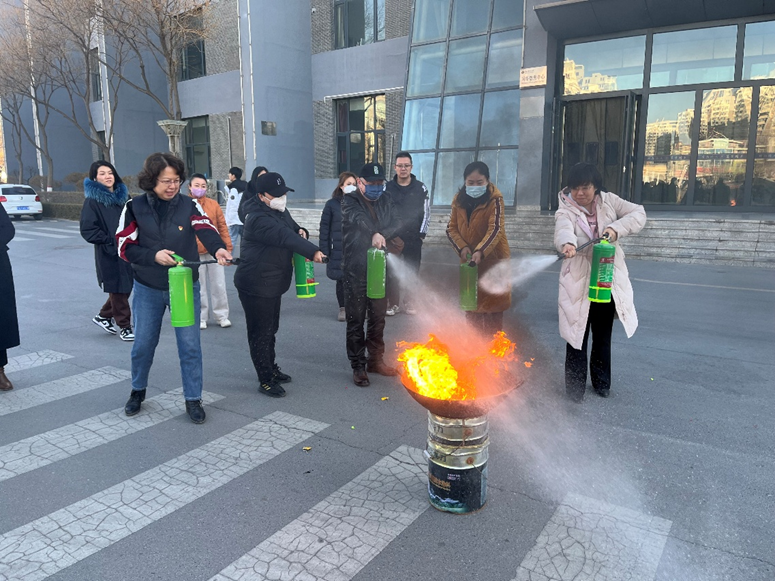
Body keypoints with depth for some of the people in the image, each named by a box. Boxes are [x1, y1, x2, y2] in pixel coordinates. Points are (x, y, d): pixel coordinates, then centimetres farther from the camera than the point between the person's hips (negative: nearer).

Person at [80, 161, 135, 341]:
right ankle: (124, 327, 12)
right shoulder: (92, 201, -6)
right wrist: (110, 241, -14)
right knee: (117, 289, 0)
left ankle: (103, 316, 32)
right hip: (109, 254, -6)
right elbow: (88, 230, -10)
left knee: (126, 287, 12)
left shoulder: (123, 196, 11)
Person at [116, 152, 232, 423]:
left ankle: (193, 399, 17)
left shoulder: (190, 206, -6)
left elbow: (205, 229, -25)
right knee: (143, 343, 14)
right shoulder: (134, 208, -5)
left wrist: (218, 248, -46)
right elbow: (125, 247, -6)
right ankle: (138, 390, 39)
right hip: (147, 289, 1)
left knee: (190, 345, 1)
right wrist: (154, 256, -24)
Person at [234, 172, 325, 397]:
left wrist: (301, 232, -4)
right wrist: (312, 251, -47)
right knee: (260, 333, 0)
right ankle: (266, 381, 9)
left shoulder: (281, 212, 10)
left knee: (271, 330, 21)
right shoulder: (258, 218, -22)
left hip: (274, 284, 10)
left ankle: (271, 369, 37)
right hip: (255, 285, -10)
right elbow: (284, 237, -36)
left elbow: (292, 231, 22)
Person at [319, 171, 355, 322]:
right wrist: (324, 250, -3)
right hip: (339, 251, -1)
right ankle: (342, 309, 22)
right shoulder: (332, 204, 1)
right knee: (341, 280, 6)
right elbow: (324, 228, 1)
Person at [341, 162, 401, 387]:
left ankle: (375, 360, 27)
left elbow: (393, 226, 1)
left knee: (378, 318, 13)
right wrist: (375, 233, -37)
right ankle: (358, 366, 12)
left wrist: (381, 235, -17)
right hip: (355, 269, -5)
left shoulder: (385, 202, 11)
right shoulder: (349, 201, -4)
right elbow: (358, 219, -24)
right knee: (356, 320, 2)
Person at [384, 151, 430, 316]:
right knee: (391, 271, 2)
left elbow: (426, 212, 6)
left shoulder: (421, 188, 5)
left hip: (413, 238, 1)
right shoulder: (387, 188, 3)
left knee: (412, 271, 5)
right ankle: (392, 304, 12)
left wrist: (421, 233, -1)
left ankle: (409, 303, 17)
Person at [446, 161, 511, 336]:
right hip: (469, 260, 5)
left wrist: (480, 251, -38)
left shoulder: (495, 199, -14)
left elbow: (495, 229, -24)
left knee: (492, 306, 2)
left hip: (492, 259, -5)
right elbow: (451, 228, 2)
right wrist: (462, 248, -16)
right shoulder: (458, 199, 1)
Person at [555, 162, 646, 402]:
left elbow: (638, 213, -5)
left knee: (603, 335, 17)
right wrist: (567, 244, -57)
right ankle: (575, 387, 12)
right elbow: (563, 230, -34)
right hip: (578, 281, -3)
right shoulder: (566, 211, -12)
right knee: (577, 334, -2)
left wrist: (616, 228, -23)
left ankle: (601, 382, 35)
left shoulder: (609, 201, -1)